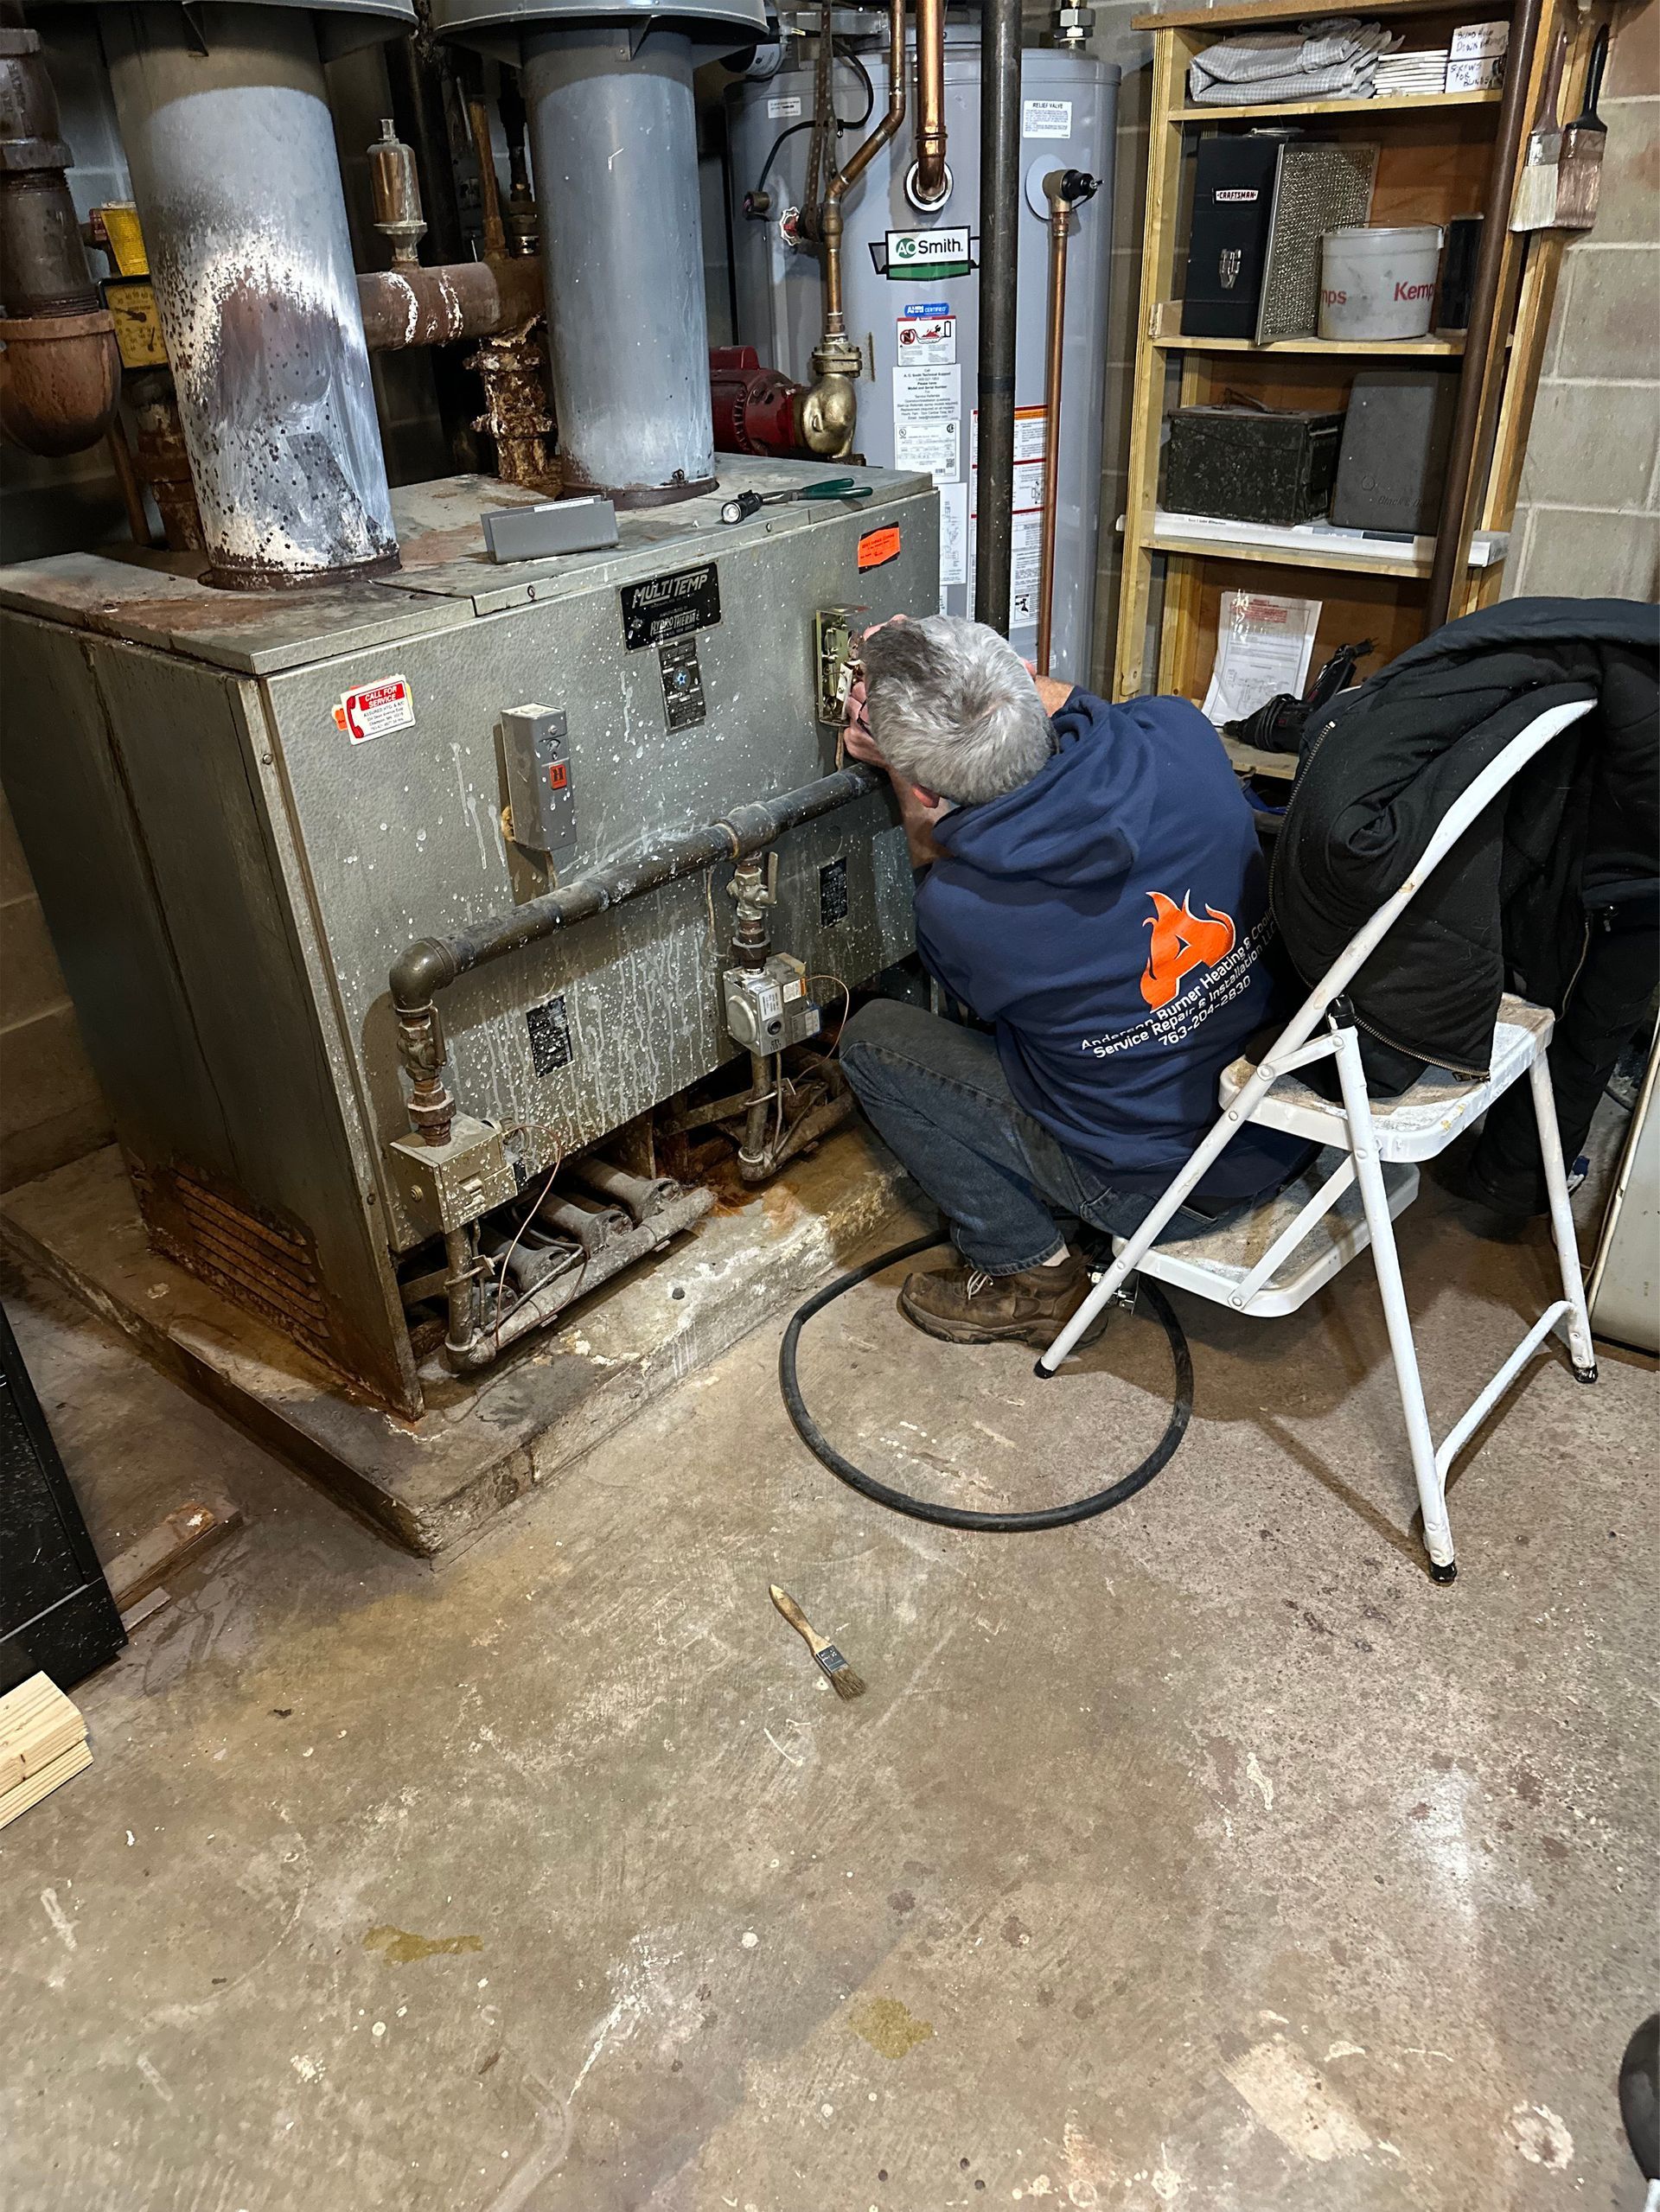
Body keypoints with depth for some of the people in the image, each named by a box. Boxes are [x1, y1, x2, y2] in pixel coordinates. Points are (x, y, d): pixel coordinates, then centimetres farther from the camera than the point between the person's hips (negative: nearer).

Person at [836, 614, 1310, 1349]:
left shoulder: (955, 909, -28)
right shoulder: (1180, 732, -17)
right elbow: (1072, 706, 10)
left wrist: (905, 770, 0)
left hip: (1165, 1186, -5)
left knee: (871, 1038, 3)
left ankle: (1034, 1278, 10)